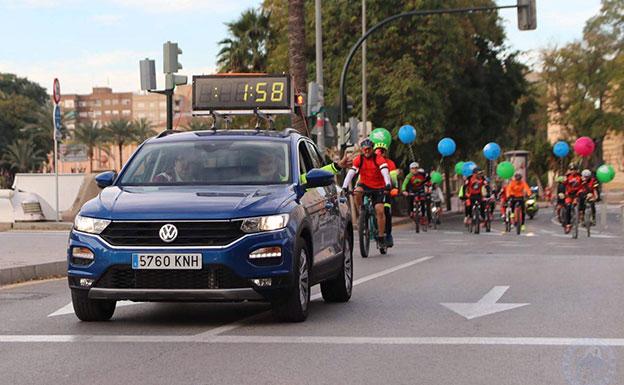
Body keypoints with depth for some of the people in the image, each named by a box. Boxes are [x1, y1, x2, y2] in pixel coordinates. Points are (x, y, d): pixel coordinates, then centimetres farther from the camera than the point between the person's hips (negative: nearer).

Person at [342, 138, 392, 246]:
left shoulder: (378, 159, -13)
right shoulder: (359, 159, -6)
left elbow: (385, 172, -27)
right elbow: (350, 173, -15)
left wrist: (388, 184, -46)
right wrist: (344, 187, -30)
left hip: (378, 187, -2)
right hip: (364, 185, 2)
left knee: (380, 210, -12)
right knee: (357, 192, -33)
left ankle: (381, 237, -3)